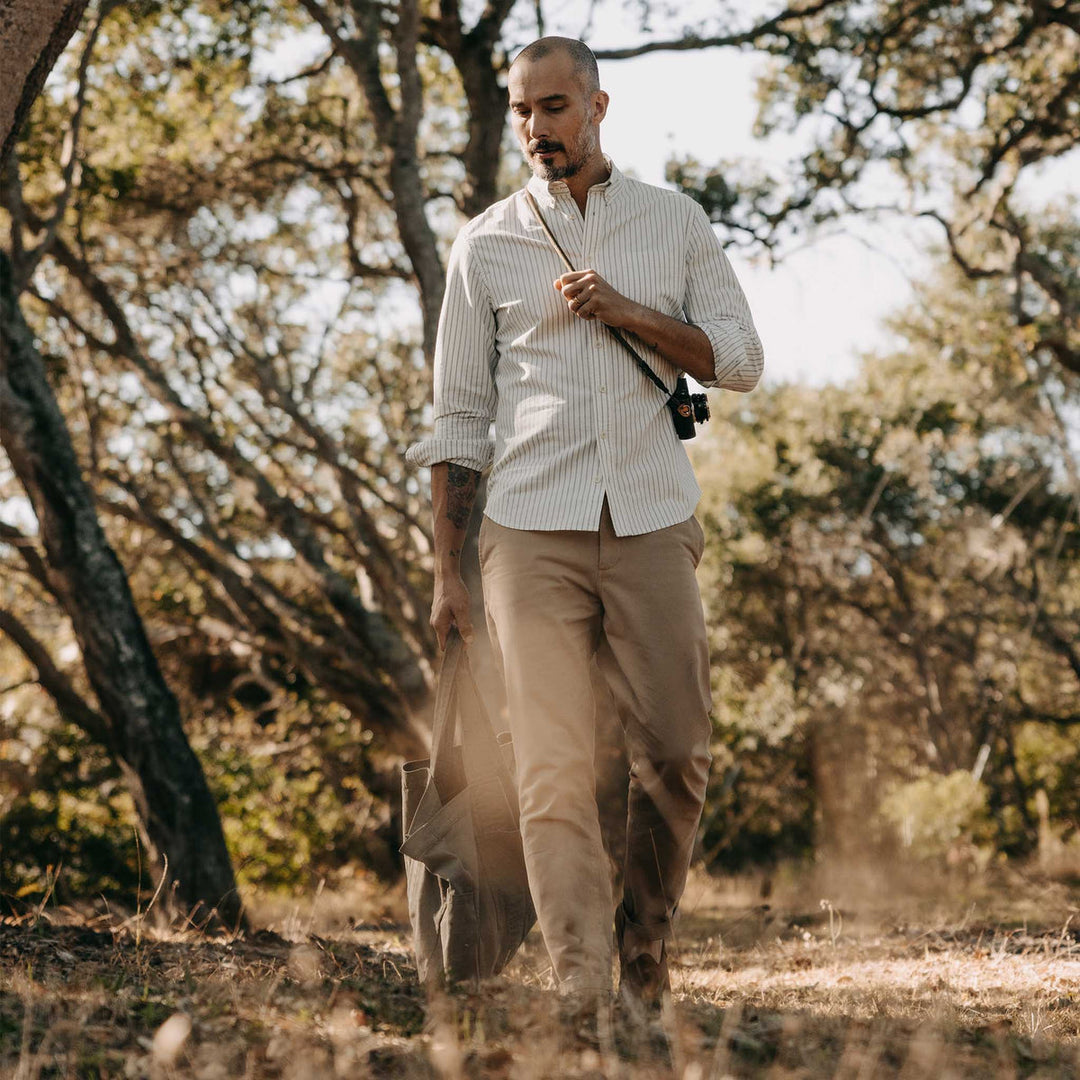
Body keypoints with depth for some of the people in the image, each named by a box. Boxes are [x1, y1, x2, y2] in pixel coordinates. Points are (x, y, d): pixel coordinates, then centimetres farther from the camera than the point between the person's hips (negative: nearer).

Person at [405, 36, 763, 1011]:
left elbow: (741, 361, 8)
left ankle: (645, 948, 21)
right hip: (532, 529, -1)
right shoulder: (486, 245, 10)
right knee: (553, 767, -10)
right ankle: (582, 986, -13)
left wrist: (624, 311, -7)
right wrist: (447, 567, 6)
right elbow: (459, 415, 11)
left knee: (679, 752, 0)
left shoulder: (675, 223, 12)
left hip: (652, 525, 1)